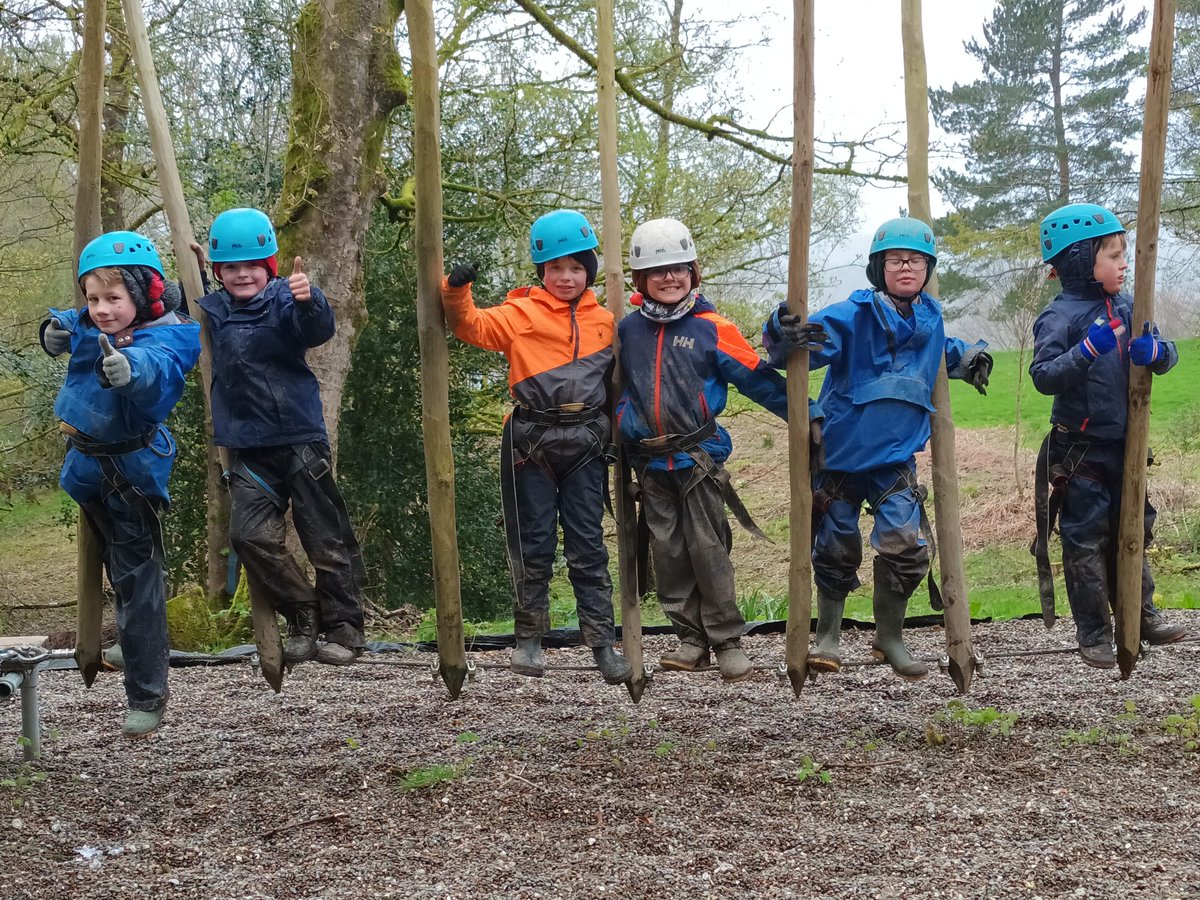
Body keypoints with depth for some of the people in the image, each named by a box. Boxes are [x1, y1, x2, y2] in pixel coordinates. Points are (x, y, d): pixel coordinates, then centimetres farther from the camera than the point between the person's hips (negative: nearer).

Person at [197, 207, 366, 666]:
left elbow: (318, 329, -27)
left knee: (326, 539, 2)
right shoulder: (211, 311, 8)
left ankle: (344, 629, 16)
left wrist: (308, 301, -49)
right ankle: (303, 615, 5)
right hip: (248, 450, 4)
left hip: (300, 439, -4)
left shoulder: (284, 301, -7)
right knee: (250, 533, -12)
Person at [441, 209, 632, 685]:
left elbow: (619, 377, 22)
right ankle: (528, 639, 17)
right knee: (533, 543, 5)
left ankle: (603, 645, 4)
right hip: (531, 444, -2)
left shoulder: (605, 322, 12)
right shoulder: (521, 314, 2)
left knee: (588, 546, 2)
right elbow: (472, 326, -9)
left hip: (586, 445, 2)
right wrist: (457, 291, -25)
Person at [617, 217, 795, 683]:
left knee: (708, 550, -5)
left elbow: (756, 378, -1)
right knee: (669, 553, 7)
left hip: (700, 456, -4)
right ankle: (691, 640, 16)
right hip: (651, 461, 4)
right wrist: (625, 419, 8)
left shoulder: (711, 328, -3)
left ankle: (728, 642, 2)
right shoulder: (628, 331, 7)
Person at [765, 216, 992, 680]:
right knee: (836, 549, 8)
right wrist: (784, 333, -49)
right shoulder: (853, 315, -11)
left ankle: (889, 638, 12)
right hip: (840, 453, -3)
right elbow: (813, 337, -27)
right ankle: (828, 637, 26)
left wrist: (970, 359, 12)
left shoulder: (930, 318, 6)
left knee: (906, 547, -8)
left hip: (896, 458, 3)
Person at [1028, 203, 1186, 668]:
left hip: (1123, 444, 6)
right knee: (1086, 540, 2)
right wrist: (1087, 351, -33)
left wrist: (1154, 350, -16)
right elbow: (1043, 376, -22)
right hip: (1080, 450, -6)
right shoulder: (1060, 316, -14)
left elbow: (1168, 356, 7)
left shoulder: (1126, 308, 4)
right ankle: (1094, 635, 11)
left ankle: (1141, 616, 29)